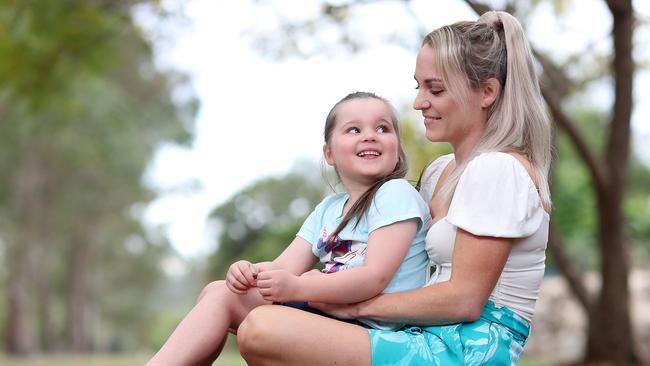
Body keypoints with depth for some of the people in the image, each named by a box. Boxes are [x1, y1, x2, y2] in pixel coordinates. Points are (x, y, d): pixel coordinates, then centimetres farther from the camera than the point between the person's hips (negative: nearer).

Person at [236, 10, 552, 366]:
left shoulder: (497, 169, -12)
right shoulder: (439, 170, 18)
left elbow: (464, 300, -16)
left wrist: (357, 305, -8)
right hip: (436, 336, 10)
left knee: (263, 332, -26)